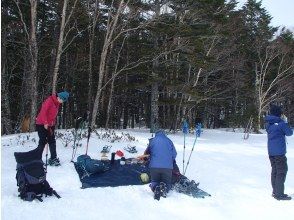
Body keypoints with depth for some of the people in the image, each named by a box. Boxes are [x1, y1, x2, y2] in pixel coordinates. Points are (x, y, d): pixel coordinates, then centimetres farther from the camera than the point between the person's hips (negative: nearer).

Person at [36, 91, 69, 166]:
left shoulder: (57, 103, 9)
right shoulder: (49, 100, -17)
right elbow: (43, 111, -22)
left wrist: (53, 124, 8)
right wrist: (45, 123, -22)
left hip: (50, 125, 8)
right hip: (42, 124, -8)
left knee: (52, 141, 6)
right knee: (43, 142, -5)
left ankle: (53, 159, 11)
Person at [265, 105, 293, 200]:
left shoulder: (268, 123, 7)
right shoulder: (281, 123, -15)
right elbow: (289, 133, -3)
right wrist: (285, 122, 6)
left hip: (271, 151, 8)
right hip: (279, 151, -7)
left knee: (275, 170, 15)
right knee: (282, 171, -1)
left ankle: (275, 192, 23)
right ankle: (279, 194, -2)